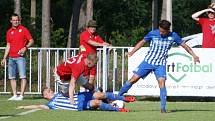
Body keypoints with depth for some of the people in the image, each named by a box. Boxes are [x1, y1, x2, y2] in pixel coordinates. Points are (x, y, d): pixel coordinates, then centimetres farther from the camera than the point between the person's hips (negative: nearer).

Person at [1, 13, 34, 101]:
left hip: (20, 57, -6)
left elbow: (31, 41, 1)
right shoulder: (9, 32, 14)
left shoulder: (23, 29, 1)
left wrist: (25, 48, -17)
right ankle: (14, 95, 9)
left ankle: (21, 95, -11)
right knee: (11, 77, 5)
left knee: (22, 76, -10)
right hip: (11, 58, 6)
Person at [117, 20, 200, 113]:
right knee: (134, 79, -4)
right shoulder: (153, 33, -8)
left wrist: (194, 55, -2)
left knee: (161, 82, -19)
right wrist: (132, 52, 1)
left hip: (160, 64, 0)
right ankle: (117, 97, 9)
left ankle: (163, 108, -13)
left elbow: (184, 45, 3)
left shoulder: (173, 36, -8)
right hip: (148, 61, 0)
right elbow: (142, 42, 6)